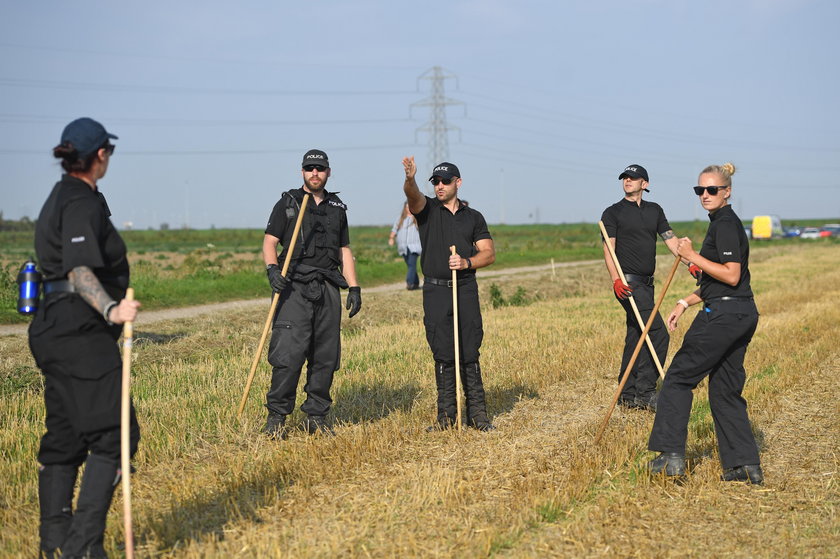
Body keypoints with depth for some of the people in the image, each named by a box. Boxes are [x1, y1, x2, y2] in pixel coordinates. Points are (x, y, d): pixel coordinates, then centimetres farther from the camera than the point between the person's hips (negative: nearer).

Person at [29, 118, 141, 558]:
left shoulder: (60, 197, 17)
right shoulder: (83, 203, -13)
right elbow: (79, 272, -25)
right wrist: (111, 309, -40)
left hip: (55, 327, 11)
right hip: (80, 331, -11)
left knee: (65, 435, 13)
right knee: (112, 434, -10)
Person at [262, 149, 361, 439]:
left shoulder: (337, 208, 18)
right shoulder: (288, 203, 6)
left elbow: (344, 251, 20)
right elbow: (269, 242, 0)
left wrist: (354, 287, 11)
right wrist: (272, 268, -19)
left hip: (328, 289, 4)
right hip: (294, 287, -4)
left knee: (326, 357, 4)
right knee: (289, 353, -13)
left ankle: (316, 416, 13)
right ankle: (276, 417, -5)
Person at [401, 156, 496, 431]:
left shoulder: (474, 217, 14)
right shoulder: (428, 209, 8)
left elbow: (489, 254, 7)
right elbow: (413, 196, -16)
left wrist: (467, 262, -12)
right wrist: (410, 179, -38)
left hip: (466, 289, 1)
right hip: (435, 291, -1)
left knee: (470, 354, -1)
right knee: (443, 355, 0)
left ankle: (477, 413, 4)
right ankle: (446, 414, 6)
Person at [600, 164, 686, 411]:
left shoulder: (654, 210, 16)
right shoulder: (613, 213, -2)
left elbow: (671, 240, 10)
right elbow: (608, 249, -9)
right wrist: (616, 280, -23)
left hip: (646, 283, 7)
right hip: (628, 283, -7)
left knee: (636, 337, 10)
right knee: (658, 334, -15)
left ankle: (627, 395, 16)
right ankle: (645, 392, -12)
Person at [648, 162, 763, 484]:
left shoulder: (726, 224, -13)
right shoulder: (723, 223, 19)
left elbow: (731, 276, -21)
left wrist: (693, 257, -16)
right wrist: (685, 303, 19)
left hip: (724, 314, -10)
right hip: (742, 314, 10)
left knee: (680, 376, -1)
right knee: (726, 389, 12)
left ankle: (671, 455, 0)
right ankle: (746, 465, 11)